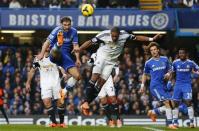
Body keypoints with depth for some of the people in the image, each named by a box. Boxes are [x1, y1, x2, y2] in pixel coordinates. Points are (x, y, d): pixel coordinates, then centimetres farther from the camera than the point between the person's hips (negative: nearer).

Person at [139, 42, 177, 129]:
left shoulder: (165, 59, 8)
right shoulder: (148, 63, 2)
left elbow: (170, 69, 18)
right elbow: (145, 74, 16)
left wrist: (168, 74, -4)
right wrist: (142, 85, 9)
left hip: (164, 85, 5)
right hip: (155, 86, -5)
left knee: (171, 105, 1)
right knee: (167, 103, -19)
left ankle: (153, 112, 22)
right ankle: (170, 124, -17)